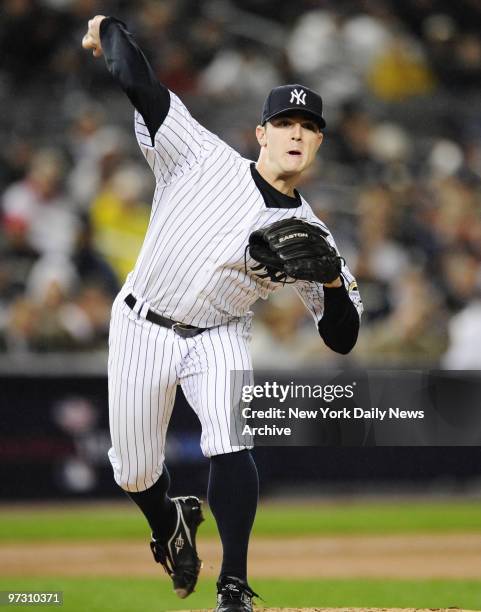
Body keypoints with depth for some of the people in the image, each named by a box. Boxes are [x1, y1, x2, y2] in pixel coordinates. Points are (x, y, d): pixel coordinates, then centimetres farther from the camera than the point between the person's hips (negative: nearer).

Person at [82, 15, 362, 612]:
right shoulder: (204, 158, -10)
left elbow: (342, 337, -5)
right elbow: (137, 83, -16)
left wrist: (332, 278, -23)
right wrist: (108, 30, 0)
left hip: (218, 338, 0)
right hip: (140, 330, 0)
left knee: (230, 445, -26)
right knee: (135, 472, 6)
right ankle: (169, 527, 43)